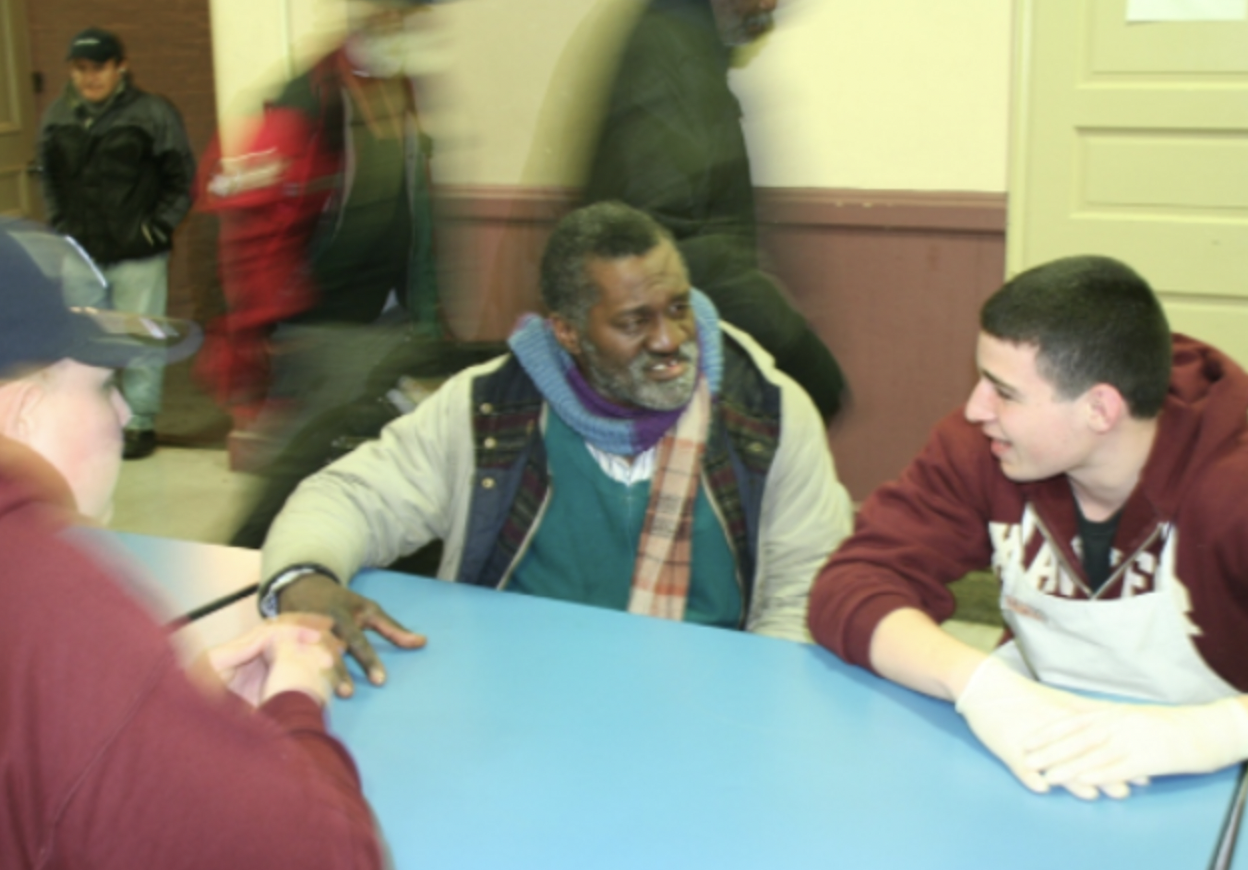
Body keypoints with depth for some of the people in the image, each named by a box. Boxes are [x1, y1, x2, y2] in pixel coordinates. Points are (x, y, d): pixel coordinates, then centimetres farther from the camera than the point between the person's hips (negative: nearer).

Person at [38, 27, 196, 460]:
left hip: (137, 254, -4)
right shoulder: (56, 118, 6)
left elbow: (181, 178, -2)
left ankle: (139, 421, 14)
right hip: (80, 254, 4)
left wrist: (159, 225, -7)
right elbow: (49, 178, 17)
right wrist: (61, 227, 9)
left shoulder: (153, 114, -6)